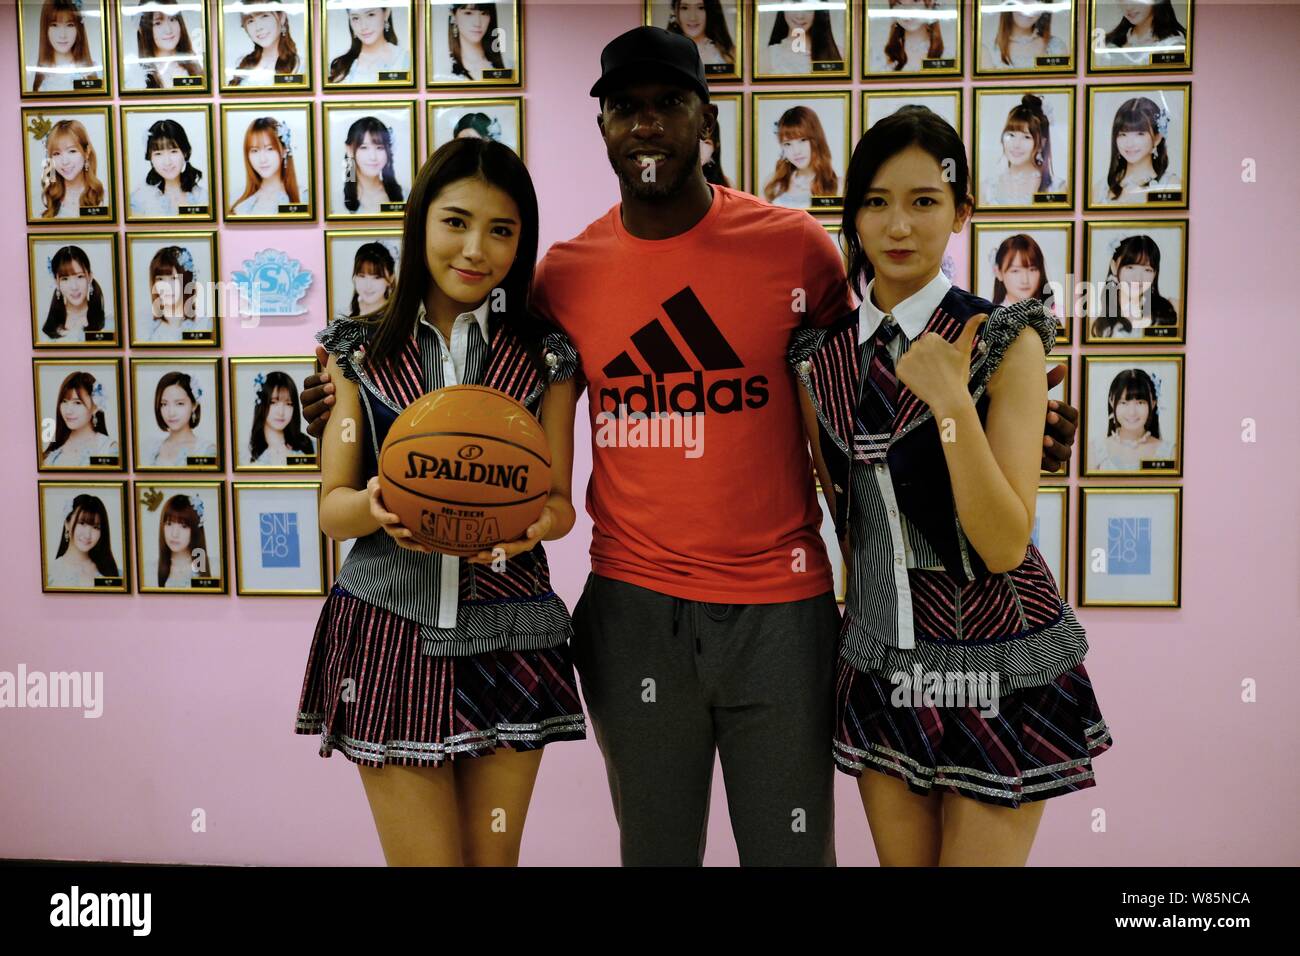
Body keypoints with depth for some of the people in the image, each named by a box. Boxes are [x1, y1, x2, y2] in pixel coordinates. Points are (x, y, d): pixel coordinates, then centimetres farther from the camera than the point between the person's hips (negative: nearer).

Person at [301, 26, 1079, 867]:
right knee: (654, 849, 17)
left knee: (794, 850, 12)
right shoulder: (563, 276, 0)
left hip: (782, 606, -1)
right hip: (633, 609, 1)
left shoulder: (795, 246, -4)